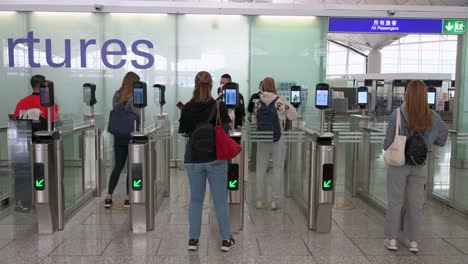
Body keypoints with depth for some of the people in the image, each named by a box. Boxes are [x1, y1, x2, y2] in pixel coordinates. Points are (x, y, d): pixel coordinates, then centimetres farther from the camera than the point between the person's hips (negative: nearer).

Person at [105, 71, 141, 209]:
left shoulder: (116, 95, 6)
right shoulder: (132, 98, -14)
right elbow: (138, 115, -16)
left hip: (118, 135, 6)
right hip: (131, 135, -6)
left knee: (117, 167, 12)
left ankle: (109, 198, 11)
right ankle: (128, 199, 8)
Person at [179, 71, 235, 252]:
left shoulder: (187, 108, -5)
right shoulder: (219, 106, -10)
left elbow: (184, 132, 5)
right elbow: (225, 131, -7)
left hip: (193, 159, 2)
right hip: (216, 158, -1)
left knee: (195, 199, 13)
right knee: (220, 200, 8)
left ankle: (193, 239, 17)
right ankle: (226, 240, 15)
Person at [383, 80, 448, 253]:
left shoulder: (398, 115, -18)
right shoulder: (433, 118, -9)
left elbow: (388, 143, -13)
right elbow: (442, 139, 6)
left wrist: (388, 151, 8)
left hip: (399, 163, -2)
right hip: (420, 165, 2)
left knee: (395, 202, 10)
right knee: (415, 203, 12)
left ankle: (391, 239, 16)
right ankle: (413, 241, 21)